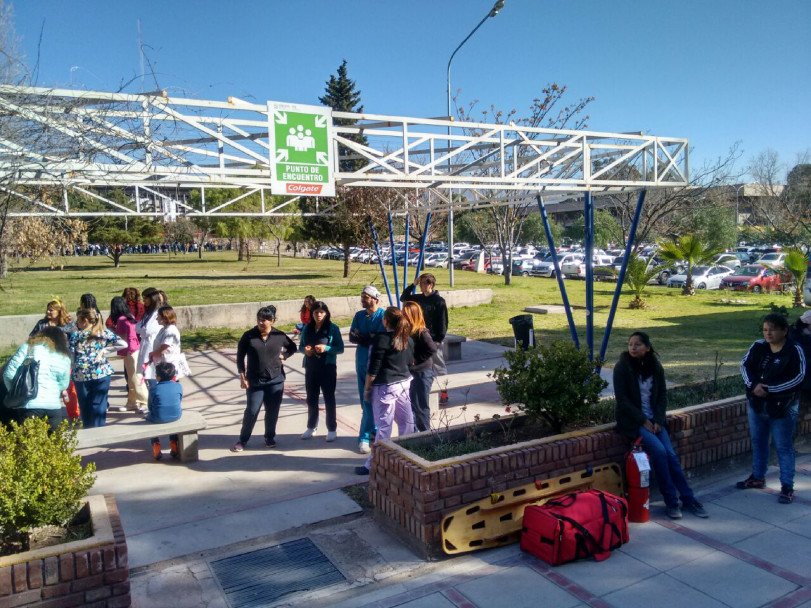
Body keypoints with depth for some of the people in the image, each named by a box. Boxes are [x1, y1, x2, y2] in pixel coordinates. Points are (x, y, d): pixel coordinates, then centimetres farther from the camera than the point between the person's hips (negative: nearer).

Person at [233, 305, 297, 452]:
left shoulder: (280, 336, -2)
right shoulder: (248, 336, -5)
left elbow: (293, 347, 16)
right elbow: (240, 356, 1)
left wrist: (284, 356, -1)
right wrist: (242, 376, -3)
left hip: (275, 380, 1)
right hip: (254, 381, -1)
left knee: (272, 411, 9)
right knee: (252, 411, 1)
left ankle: (270, 438, 28)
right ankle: (242, 440, 17)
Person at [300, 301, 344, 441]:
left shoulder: (333, 328, -7)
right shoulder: (307, 328, 4)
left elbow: (340, 348, -6)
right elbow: (301, 345, 11)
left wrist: (326, 348, -22)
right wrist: (305, 350, -11)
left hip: (328, 368, -4)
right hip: (311, 368, 4)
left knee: (329, 398, 5)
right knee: (311, 398, 13)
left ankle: (332, 429, 15)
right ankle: (311, 427, 29)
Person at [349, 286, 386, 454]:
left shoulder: (383, 316, -9)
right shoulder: (359, 315, 9)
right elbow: (352, 337, 2)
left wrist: (361, 337, -7)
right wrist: (369, 337, -14)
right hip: (362, 362, 6)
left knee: (371, 401, -5)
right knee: (365, 400, 11)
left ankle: (365, 437, 0)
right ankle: (374, 429, 25)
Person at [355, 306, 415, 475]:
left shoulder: (381, 339, -14)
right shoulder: (408, 339, 6)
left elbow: (373, 368, -13)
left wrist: (367, 387, -4)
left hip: (386, 387, -7)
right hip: (404, 383, 7)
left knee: (384, 425, -3)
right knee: (406, 421, 12)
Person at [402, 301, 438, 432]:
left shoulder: (421, 333, -19)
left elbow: (432, 349, -27)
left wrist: (416, 360, -21)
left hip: (422, 374, -8)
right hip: (410, 373, 8)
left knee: (420, 406, 4)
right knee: (410, 404, 17)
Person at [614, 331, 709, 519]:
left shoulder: (655, 366, 4)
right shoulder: (622, 367, -10)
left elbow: (662, 394, 7)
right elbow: (622, 399, -12)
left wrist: (658, 419, -6)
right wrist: (642, 420, -15)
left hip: (654, 419, 4)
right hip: (632, 421, -4)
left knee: (671, 454, -11)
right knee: (659, 451, -21)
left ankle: (688, 499, 4)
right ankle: (671, 501, -9)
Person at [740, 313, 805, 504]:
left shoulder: (795, 350, -12)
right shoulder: (758, 346, -1)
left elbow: (798, 377, -17)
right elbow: (745, 365, 0)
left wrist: (769, 389, -22)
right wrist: (754, 385, -18)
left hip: (782, 408, -5)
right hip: (756, 404, 5)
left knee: (784, 447, 4)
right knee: (758, 442, 18)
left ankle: (787, 487, 14)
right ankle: (757, 478, 34)